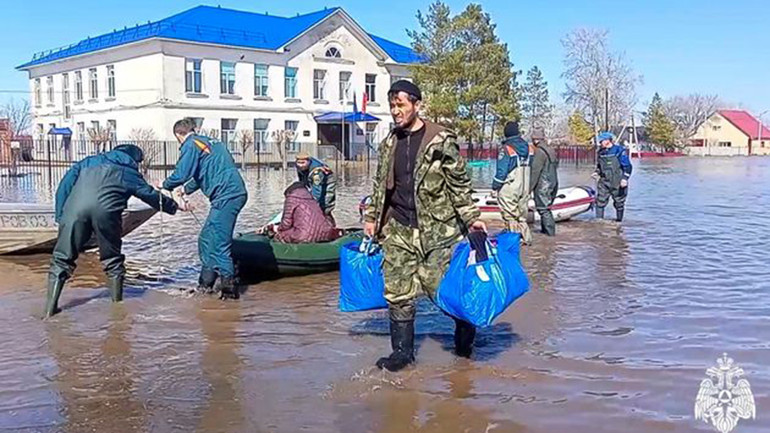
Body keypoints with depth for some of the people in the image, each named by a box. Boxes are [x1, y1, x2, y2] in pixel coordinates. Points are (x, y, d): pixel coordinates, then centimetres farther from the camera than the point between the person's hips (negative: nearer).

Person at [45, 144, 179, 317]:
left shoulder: (89, 162, 32)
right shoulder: (129, 173, 26)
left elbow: (64, 186, 21)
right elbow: (151, 195, 37)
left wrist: (60, 215, 18)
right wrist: (173, 206, 53)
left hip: (75, 208, 1)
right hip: (105, 210, -1)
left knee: (62, 259, 8)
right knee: (112, 258, 18)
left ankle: (51, 307, 4)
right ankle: (117, 299, 27)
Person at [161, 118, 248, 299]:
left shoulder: (191, 145, -4)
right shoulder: (209, 142, 25)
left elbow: (181, 174, -10)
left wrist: (165, 185, 10)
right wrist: (187, 190, 50)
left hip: (226, 196, -9)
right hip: (236, 193, 9)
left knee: (218, 243, -7)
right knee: (206, 239, 17)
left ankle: (229, 286, -5)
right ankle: (206, 283, 23)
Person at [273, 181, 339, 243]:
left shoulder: (292, 198, 7)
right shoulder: (312, 200, 23)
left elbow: (287, 222, 2)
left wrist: (279, 229, 22)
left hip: (306, 236, -6)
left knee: (279, 236, 12)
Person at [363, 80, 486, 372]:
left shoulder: (442, 141, -5)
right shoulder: (389, 144, 12)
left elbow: (459, 183, -3)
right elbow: (380, 185, 22)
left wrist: (470, 218, -7)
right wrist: (371, 217, 20)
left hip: (437, 230, -5)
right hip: (398, 231, 5)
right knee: (397, 293, 4)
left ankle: (466, 324, 29)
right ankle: (402, 351, 18)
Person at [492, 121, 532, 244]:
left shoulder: (506, 149, -13)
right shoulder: (527, 147, 5)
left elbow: (501, 171, -15)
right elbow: (530, 167, 12)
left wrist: (495, 187, -7)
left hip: (509, 188, -7)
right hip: (525, 187, 7)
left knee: (510, 215, 1)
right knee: (521, 214, 17)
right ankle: (525, 237, 20)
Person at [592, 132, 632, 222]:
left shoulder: (619, 150, -7)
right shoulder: (600, 152, 9)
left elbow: (627, 166, -8)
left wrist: (625, 178, -19)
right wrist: (597, 172, 4)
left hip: (617, 182, -4)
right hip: (604, 182, 4)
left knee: (619, 203, 6)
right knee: (600, 201, -4)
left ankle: (619, 221, 19)